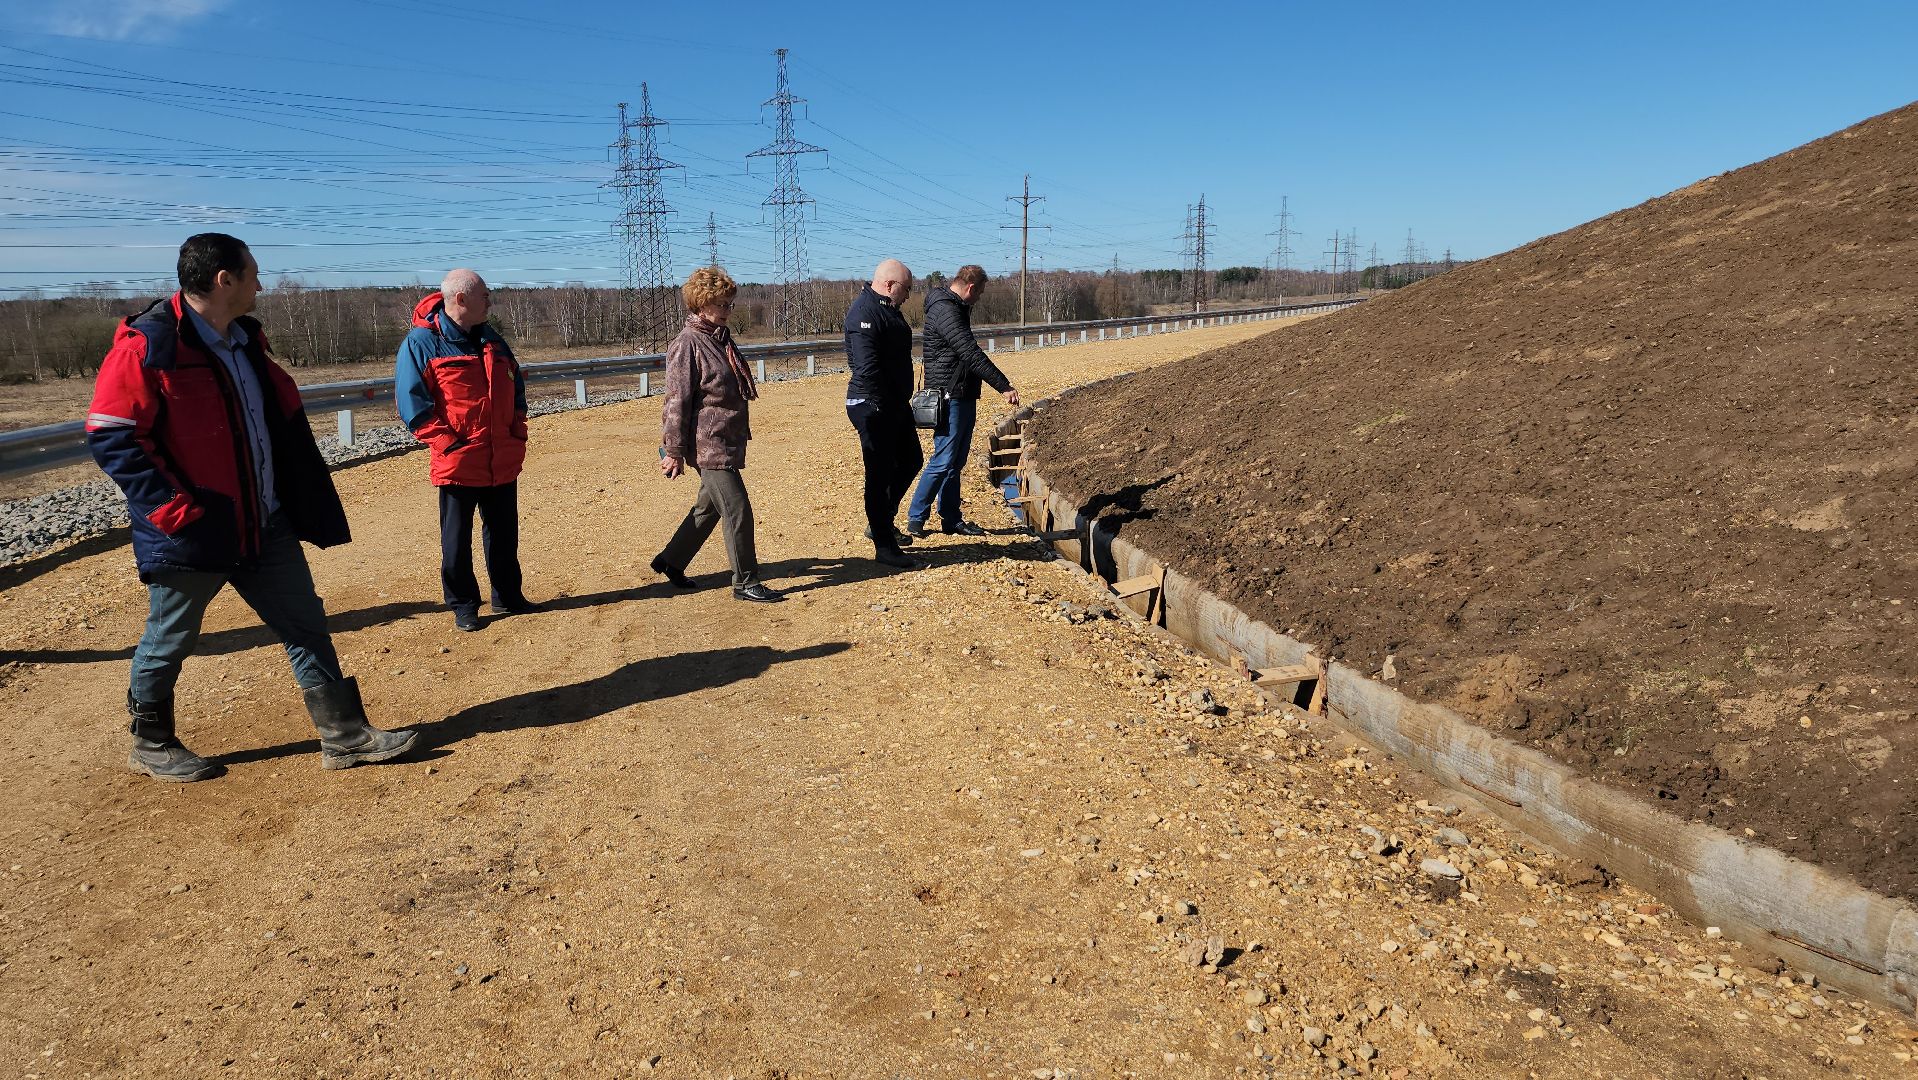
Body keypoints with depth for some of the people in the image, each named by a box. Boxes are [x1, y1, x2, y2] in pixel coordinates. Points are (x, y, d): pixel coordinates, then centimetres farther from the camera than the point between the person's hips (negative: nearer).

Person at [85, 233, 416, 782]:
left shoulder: (244, 340, 10)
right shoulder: (147, 346, -15)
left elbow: (283, 421, 17)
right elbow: (110, 436, -16)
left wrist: (303, 502, 11)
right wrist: (172, 507, -19)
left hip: (265, 525, 7)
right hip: (191, 532, -7)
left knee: (306, 623, 7)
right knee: (169, 641, 10)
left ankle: (344, 736, 14)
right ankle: (150, 745, 31)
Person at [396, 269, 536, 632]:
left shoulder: (492, 340, 11)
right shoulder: (422, 342, -8)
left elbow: (516, 385, 21)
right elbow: (411, 401, -11)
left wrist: (518, 430, 9)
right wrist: (446, 441, -16)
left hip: (503, 462, 6)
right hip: (458, 462, -6)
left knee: (505, 533, 14)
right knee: (457, 538, 5)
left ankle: (508, 596, 26)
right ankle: (463, 605, 17)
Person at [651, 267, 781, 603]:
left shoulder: (721, 338, 14)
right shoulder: (688, 344, -14)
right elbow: (677, 400, -15)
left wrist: (740, 432, 28)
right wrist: (674, 451, -16)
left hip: (726, 441, 10)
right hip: (707, 445, -10)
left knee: (709, 506, 18)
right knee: (738, 510, -8)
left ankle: (670, 561, 33)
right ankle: (745, 583, 1)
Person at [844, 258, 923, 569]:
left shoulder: (887, 308, 14)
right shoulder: (864, 312, -19)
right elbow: (866, 367, -26)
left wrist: (902, 400, 21)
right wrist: (880, 407, -23)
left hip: (895, 403, 10)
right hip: (873, 407, -10)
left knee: (910, 460, 19)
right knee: (880, 475, -2)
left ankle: (882, 522, 33)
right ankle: (884, 546, 7)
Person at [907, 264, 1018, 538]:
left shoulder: (957, 308, 17)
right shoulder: (944, 310, -16)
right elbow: (971, 354, -23)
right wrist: (1004, 386, -22)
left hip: (964, 397, 10)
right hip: (950, 398, -10)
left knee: (955, 463, 12)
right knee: (943, 461, -7)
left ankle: (951, 520, 18)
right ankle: (915, 518, 1)